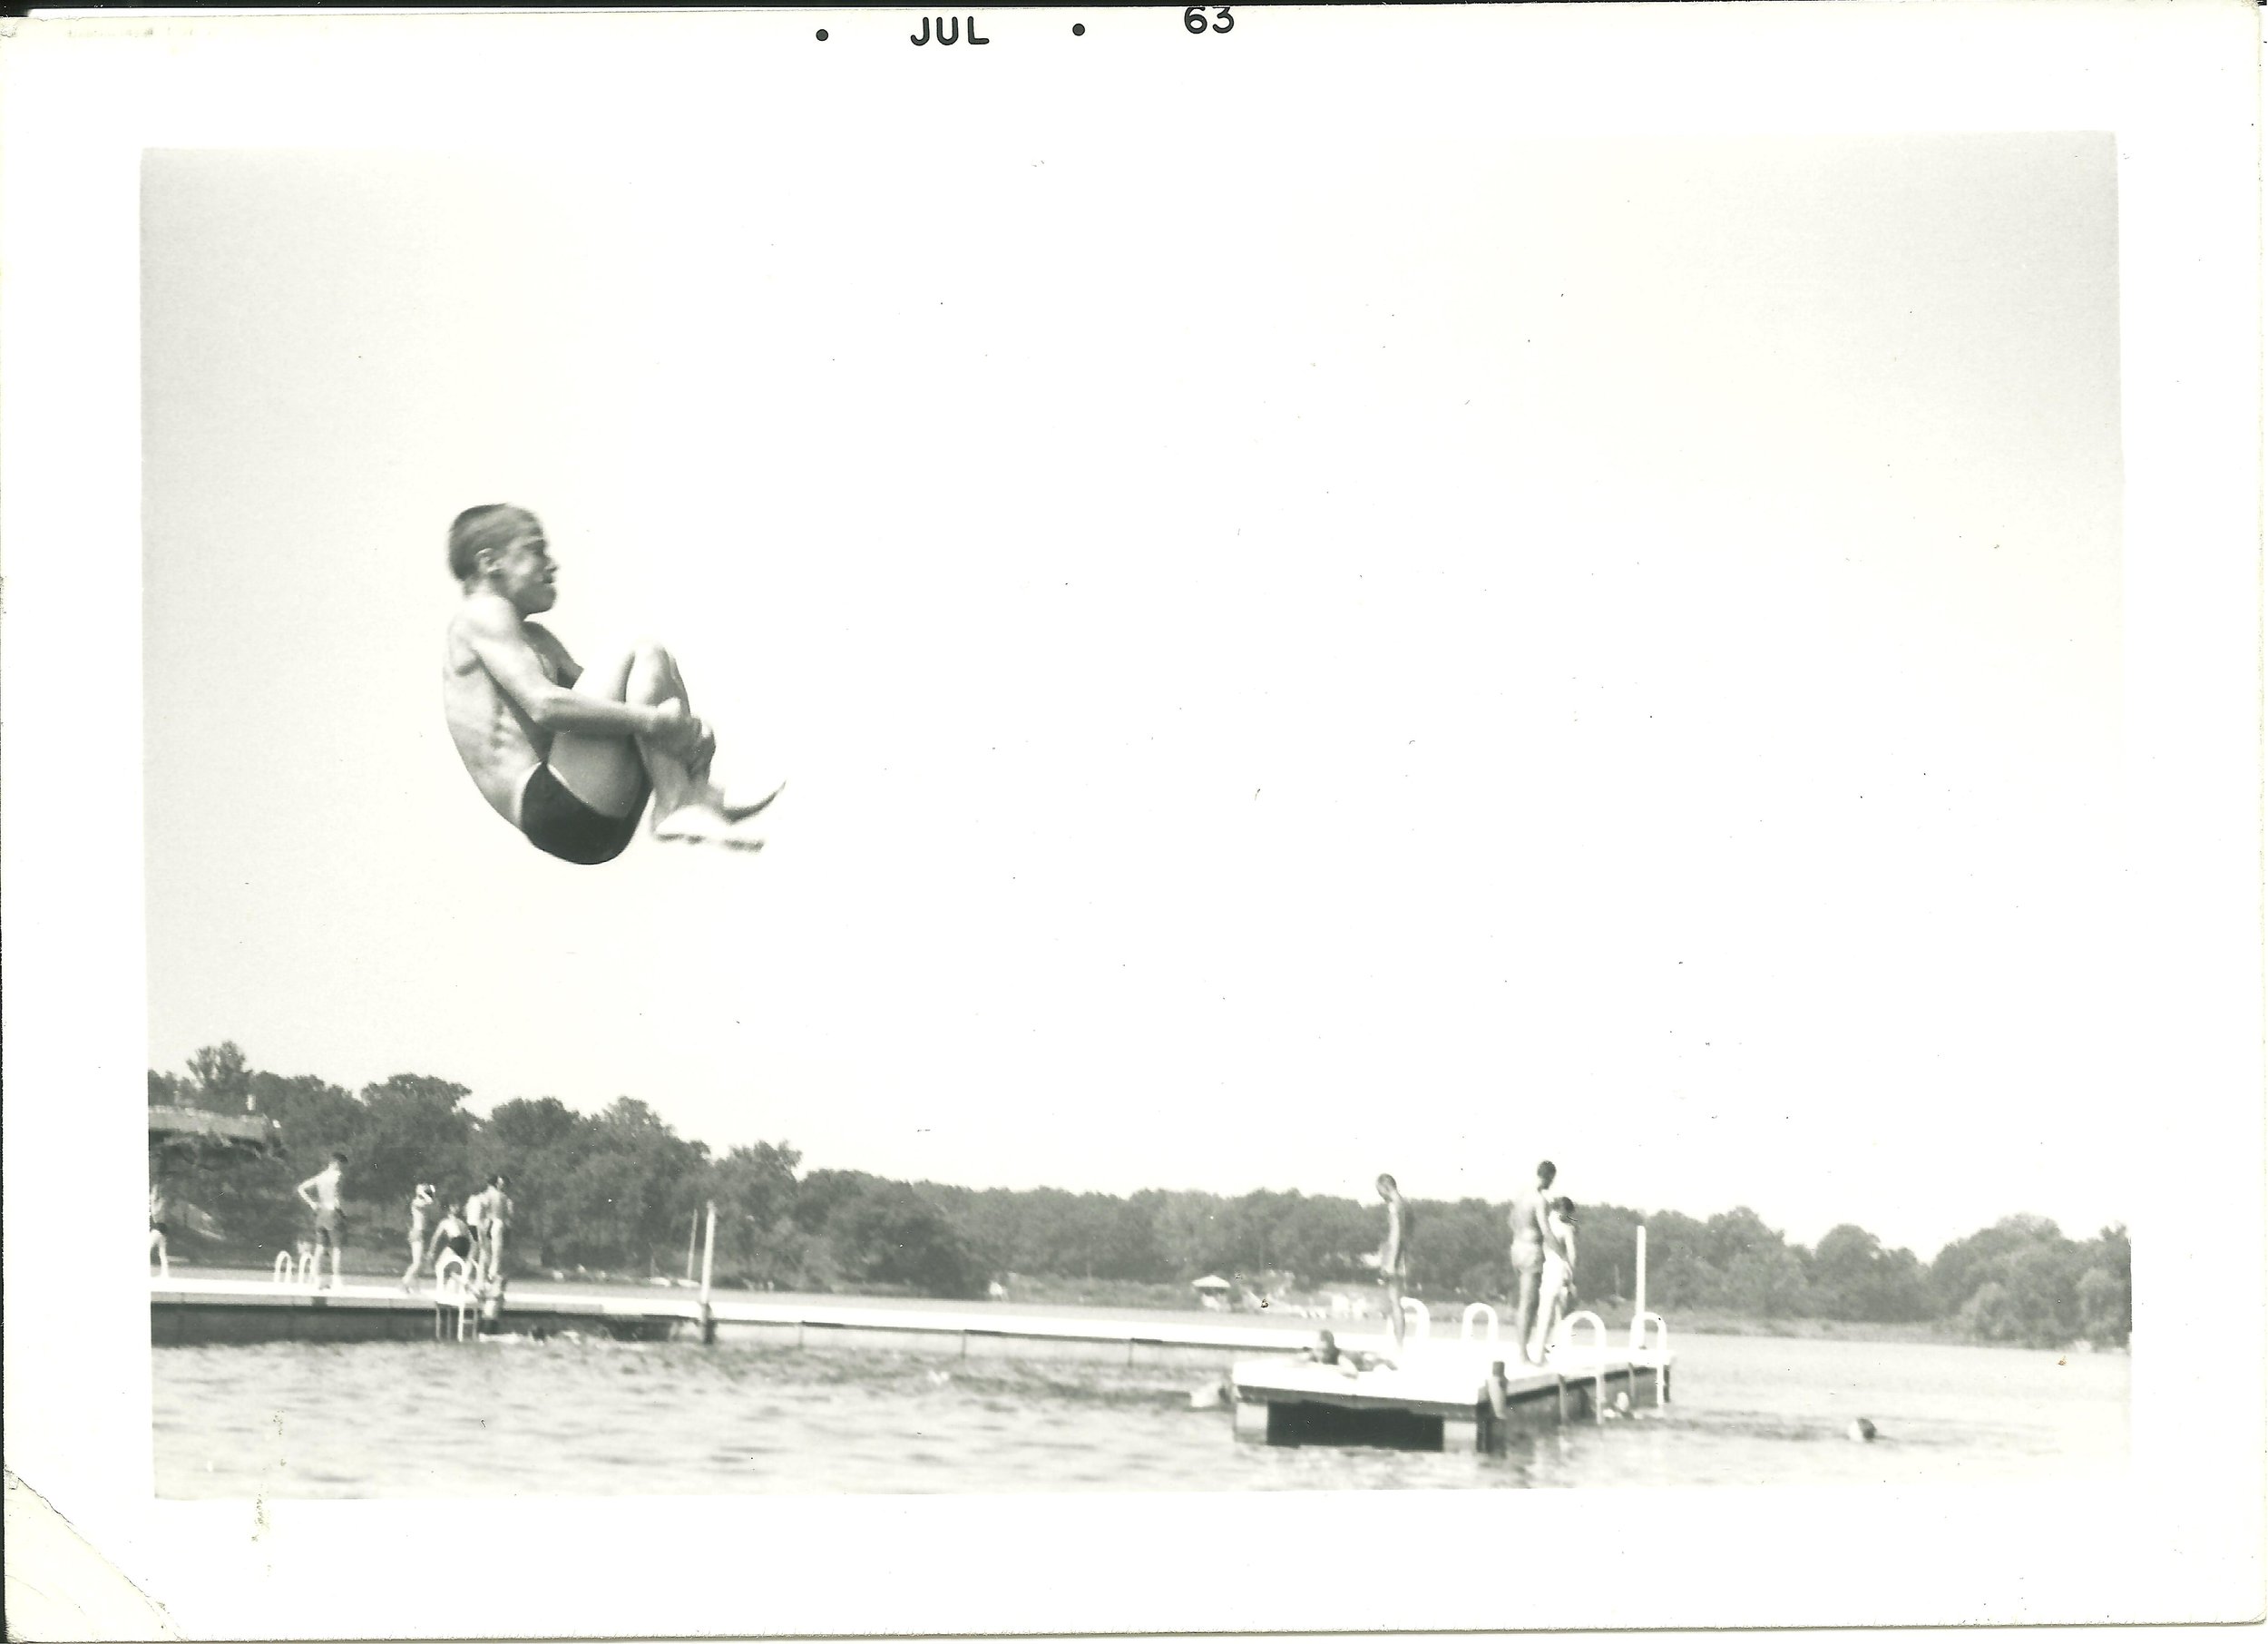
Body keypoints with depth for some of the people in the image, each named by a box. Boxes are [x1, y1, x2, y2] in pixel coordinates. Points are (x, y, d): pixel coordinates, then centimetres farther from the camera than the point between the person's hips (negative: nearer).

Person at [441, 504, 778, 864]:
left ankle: (698, 799, -6)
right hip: (545, 804, -10)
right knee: (642, 656, -11)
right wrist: (654, 721, -18)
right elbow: (544, 705, -17)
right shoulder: (482, 613, -1)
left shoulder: (534, 638, 29)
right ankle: (675, 808, -21)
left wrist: (683, 728, 0)